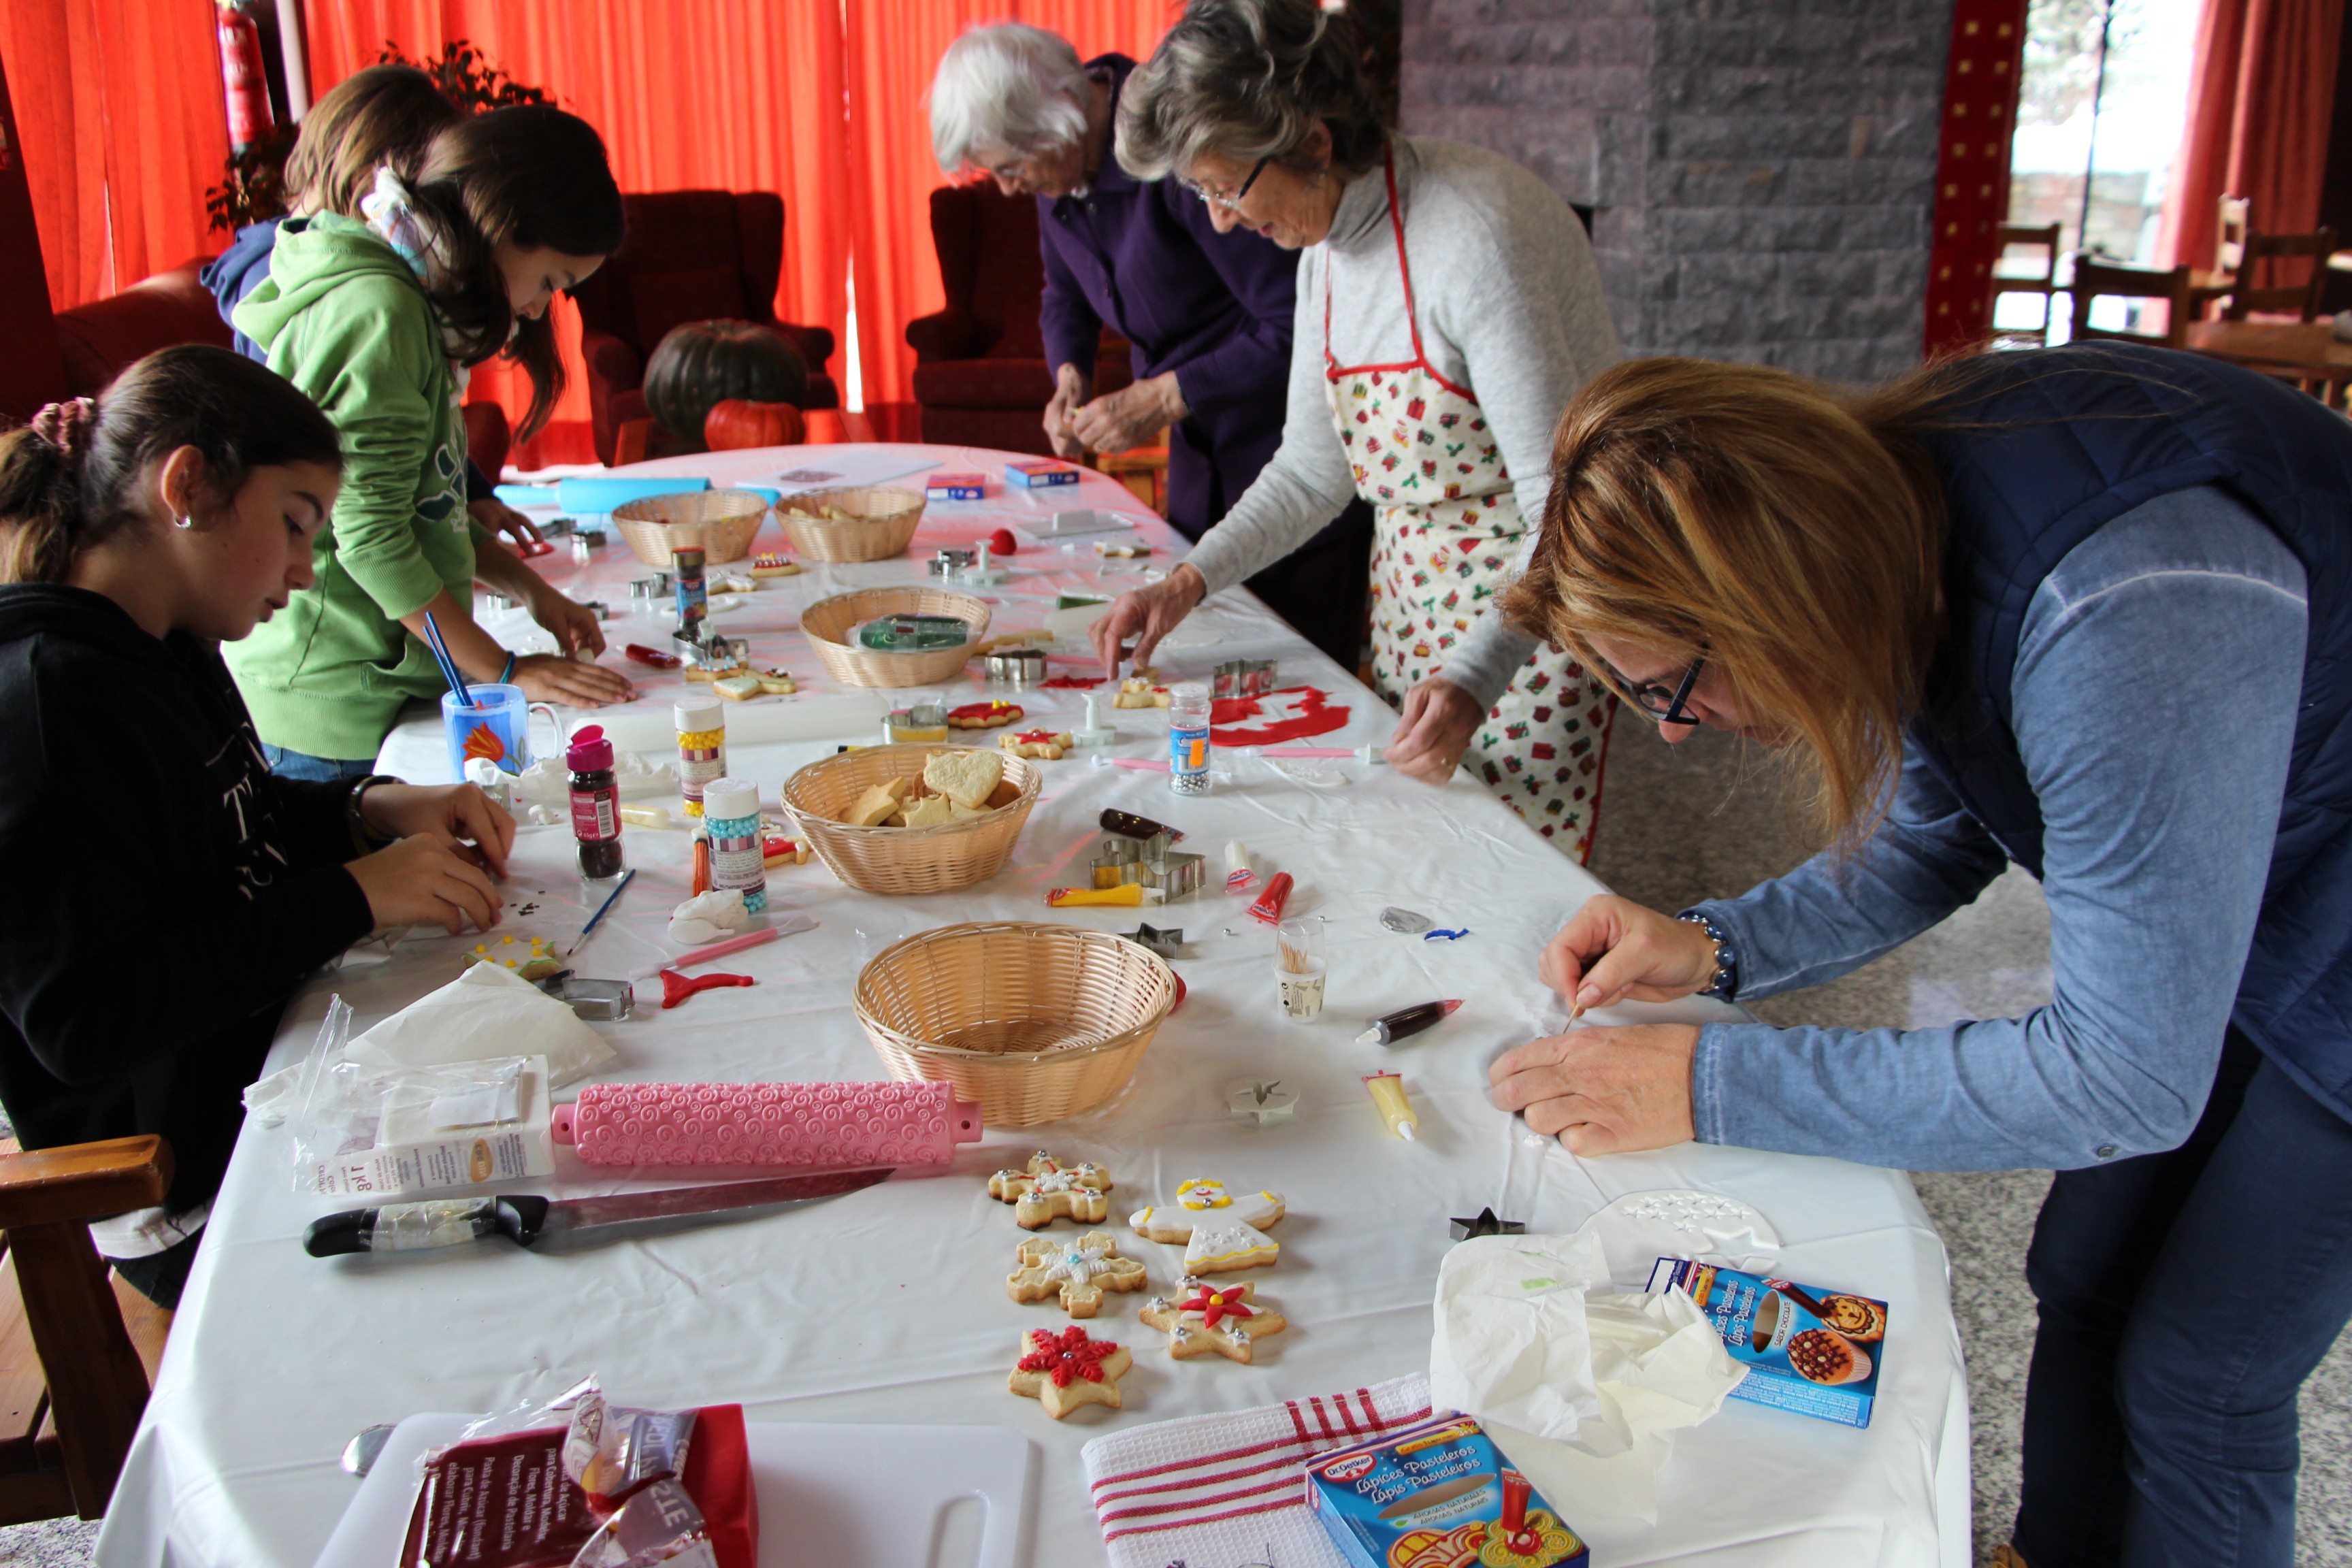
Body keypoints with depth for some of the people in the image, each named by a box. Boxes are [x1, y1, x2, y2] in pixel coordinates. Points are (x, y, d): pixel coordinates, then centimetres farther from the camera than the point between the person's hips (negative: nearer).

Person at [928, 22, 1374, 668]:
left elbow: (1297, 327, -25)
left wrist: (1163, 398, -22)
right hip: (1199, 455, 8)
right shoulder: (1060, 175, 2)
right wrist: (1070, 377, 1)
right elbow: (1066, 294, 22)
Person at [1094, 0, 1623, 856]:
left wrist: (1475, 676, -36)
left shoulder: (1476, 233, -25)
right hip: (1406, 587, 8)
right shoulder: (1328, 241, 1)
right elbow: (1313, 468, 11)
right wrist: (1188, 582, 0)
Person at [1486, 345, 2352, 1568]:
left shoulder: (2129, 620, -41)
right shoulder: (1900, 522, -13)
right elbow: (1941, 837, 3)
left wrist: (1710, 1084, -33)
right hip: (2208, 924, 7)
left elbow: (2125, 1078, -36)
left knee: (2198, 1377, 3)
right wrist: (1715, 947, -12)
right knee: (2085, 1282, 15)